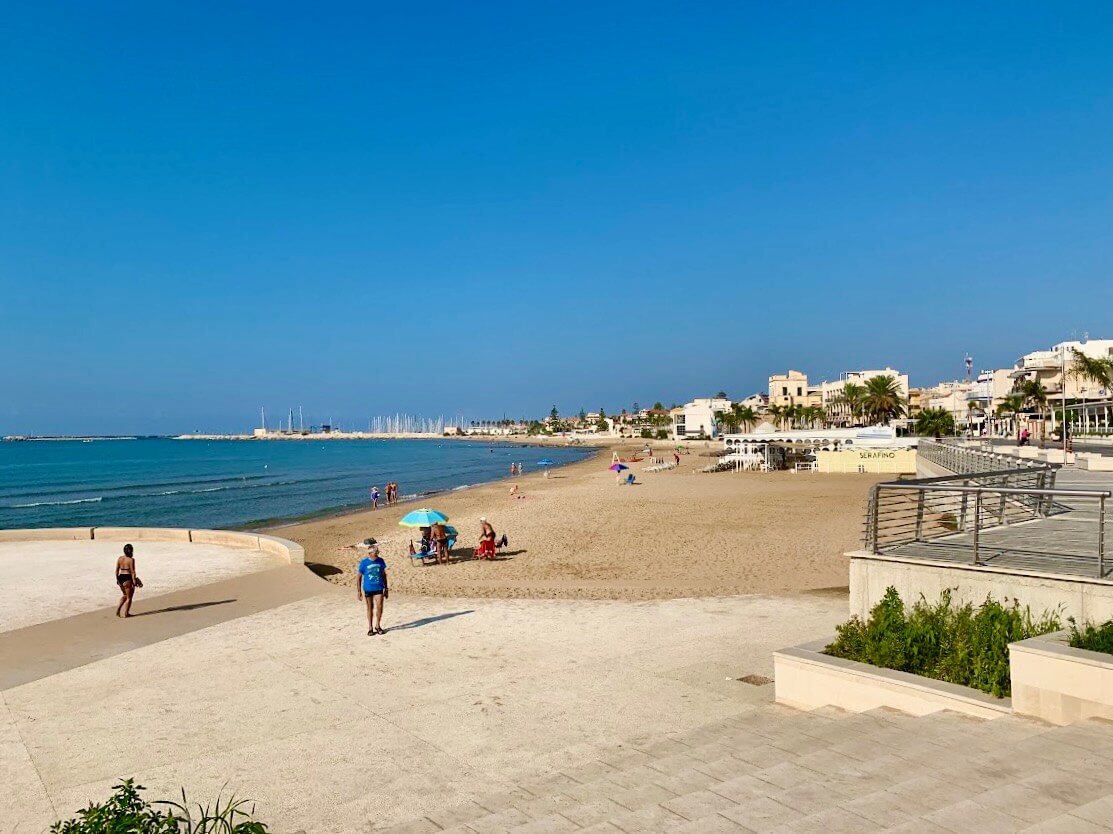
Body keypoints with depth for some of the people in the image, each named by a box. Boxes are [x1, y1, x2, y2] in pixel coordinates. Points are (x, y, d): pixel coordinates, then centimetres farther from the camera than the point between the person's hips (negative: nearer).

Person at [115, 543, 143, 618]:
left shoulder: (120, 558, 6)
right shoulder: (131, 560, -13)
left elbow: (117, 570, 8)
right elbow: (132, 571, -14)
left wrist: (117, 579, 16)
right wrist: (134, 581, -11)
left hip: (120, 577, 7)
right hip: (127, 578, -7)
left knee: (124, 595, 27)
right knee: (129, 597, 8)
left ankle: (118, 609, 16)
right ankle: (126, 613, 11)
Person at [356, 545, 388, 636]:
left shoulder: (380, 561, -3)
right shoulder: (364, 562, -11)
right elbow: (359, 577, -4)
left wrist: (386, 588, 11)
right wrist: (358, 591, -6)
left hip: (379, 588, 1)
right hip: (368, 589, -1)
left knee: (379, 607, -6)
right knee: (370, 608, 9)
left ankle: (378, 626, 15)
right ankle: (370, 628, 22)